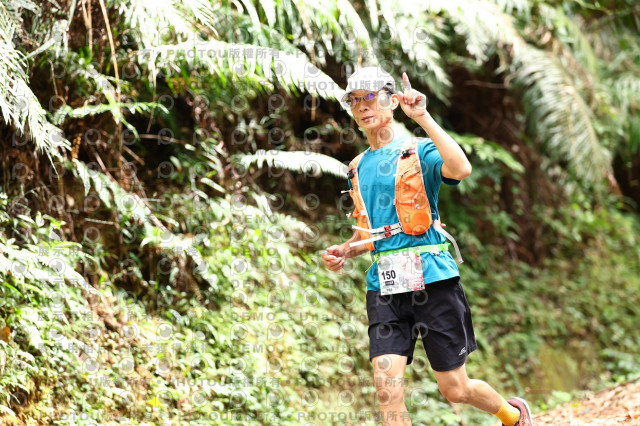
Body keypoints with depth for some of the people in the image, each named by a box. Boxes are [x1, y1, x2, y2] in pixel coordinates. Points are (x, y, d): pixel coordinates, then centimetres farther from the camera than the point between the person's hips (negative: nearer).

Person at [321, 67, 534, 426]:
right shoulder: (359, 167, 15)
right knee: (388, 388, -11)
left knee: (455, 389, 4)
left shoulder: (419, 150, -3)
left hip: (432, 279, -5)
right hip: (384, 286, 5)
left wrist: (423, 117, -24)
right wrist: (345, 251, 7)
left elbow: (461, 169, -26)